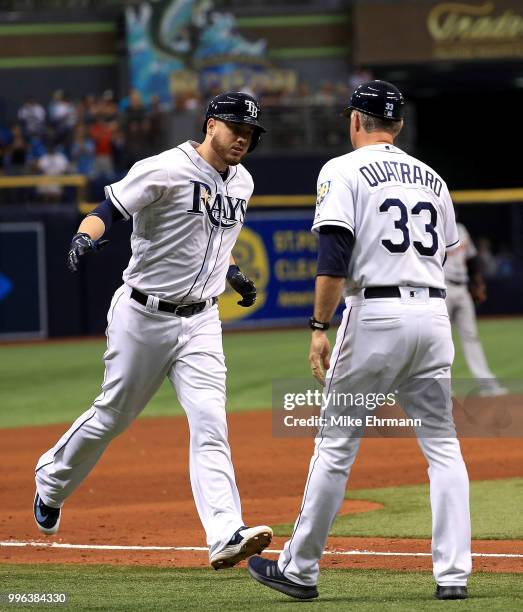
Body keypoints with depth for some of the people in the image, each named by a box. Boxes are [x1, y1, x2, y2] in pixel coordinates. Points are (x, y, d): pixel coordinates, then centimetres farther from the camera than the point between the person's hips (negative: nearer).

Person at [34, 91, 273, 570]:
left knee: (210, 423, -12)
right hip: (144, 315, -5)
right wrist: (85, 237, -38)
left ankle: (226, 536, -24)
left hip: (200, 322, 5)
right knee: (114, 414, 10)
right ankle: (52, 480, 39)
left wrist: (232, 274, 17)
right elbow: (108, 208, -20)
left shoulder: (241, 183, 9)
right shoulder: (165, 170, -15)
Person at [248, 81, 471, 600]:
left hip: (376, 313, -5)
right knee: (442, 445, 7)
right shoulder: (432, 179, 17)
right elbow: (445, 253, 18)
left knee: (336, 443, 2)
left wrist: (320, 328, -10)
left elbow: (333, 257, -12)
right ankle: (453, 574, 0)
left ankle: (299, 569, 8)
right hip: (434, 314, 5)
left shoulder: (343, 170, -1)